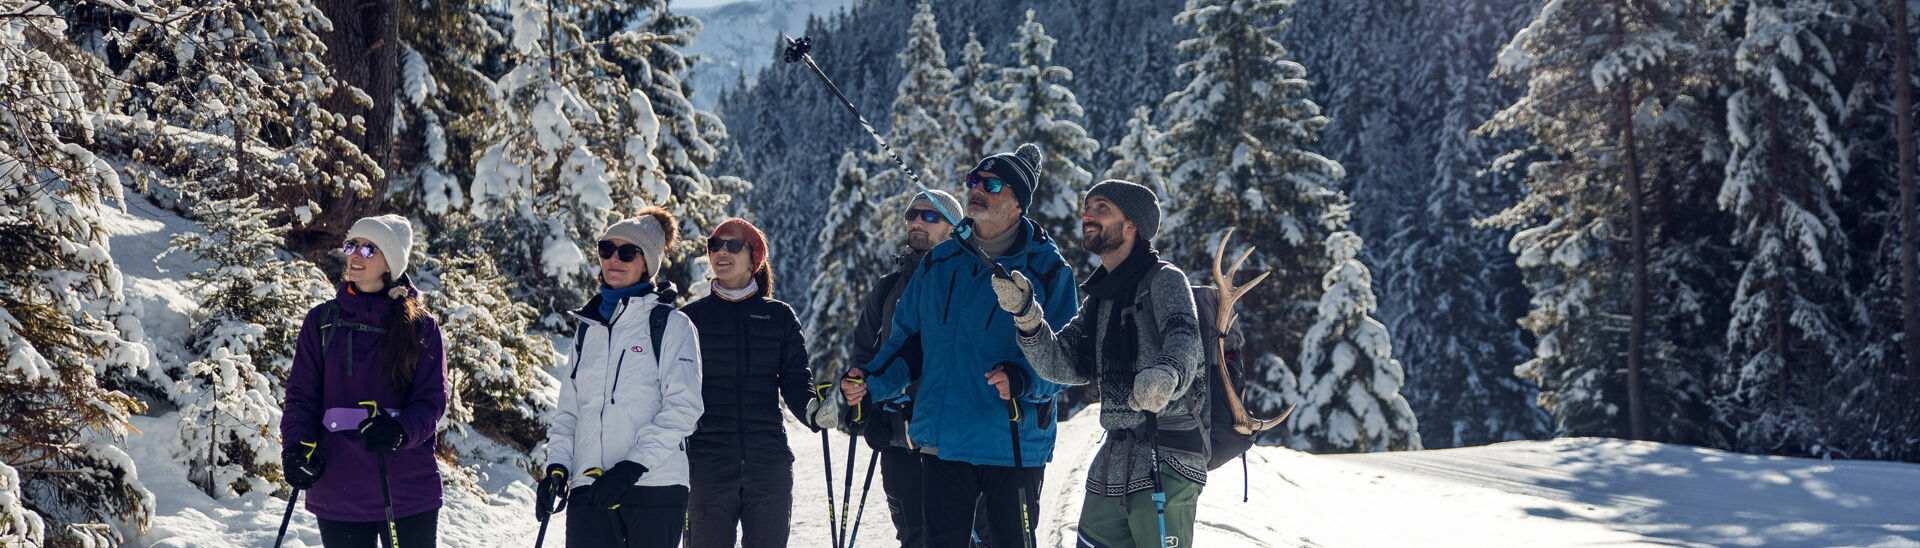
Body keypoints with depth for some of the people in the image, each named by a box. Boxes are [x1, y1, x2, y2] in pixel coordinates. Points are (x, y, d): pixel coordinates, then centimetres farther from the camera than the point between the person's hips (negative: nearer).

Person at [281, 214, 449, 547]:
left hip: (408, 492, -1)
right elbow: (302, 395, 6)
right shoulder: (322, 321, 9)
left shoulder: (420, 326, 4)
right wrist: (297, 447, -13)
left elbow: (432, 399, -1)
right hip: (337, 492, 1)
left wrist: (400, 431, -22)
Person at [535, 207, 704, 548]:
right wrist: (557, 465, 3)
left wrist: (632, 467, -17)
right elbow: (568, 409, 20)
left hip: (655, 487, -4)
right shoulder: (587, 328, 17)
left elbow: (683, 408, -8)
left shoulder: (672, 326, 2)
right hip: (589, 488, 4)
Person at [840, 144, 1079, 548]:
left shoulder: (1048, 270, -4)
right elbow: (908, 339, 16)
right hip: (942, 441, 4)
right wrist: (870, 381, -1)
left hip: (1014, 445, -4)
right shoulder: (939, 262, 10)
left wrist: (1023, 379, -29)